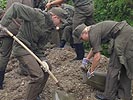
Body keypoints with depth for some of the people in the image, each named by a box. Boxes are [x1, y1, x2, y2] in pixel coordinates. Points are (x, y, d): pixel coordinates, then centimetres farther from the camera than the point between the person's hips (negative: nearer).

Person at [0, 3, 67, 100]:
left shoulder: (50, 28, 6)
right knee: (38, 76, -17)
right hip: (22, 48, -10)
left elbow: (40, 46, 6)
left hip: (33, 49, 10)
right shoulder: (36, 14, -18)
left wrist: (42, 59, -9)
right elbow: (16, 7, -19)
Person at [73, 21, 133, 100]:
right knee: (125, 66, 16)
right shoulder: (94, 29, 19)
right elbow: (95, 48, 36)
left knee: (114, 66, -1)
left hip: (124, 36, -10)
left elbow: (97, 57, -11)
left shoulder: (93, 34, -10)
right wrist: (87, 58, 38)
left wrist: (91, 71, 2)